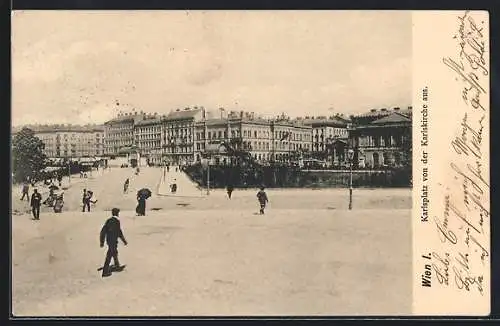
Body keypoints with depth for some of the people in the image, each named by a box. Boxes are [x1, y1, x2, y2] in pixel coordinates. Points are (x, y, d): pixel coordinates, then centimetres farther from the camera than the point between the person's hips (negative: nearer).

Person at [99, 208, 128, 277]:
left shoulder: (108, 220, 4)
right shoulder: (116, 221, -17)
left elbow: (103, 231, 6)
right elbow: (119, 232, -16)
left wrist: (102, 241, 11)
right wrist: (124, 241, -4)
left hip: (108, 240, 7)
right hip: (113, 241, -7)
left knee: (114, 252, 26)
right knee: (109, 255, -3)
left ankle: (117, 265, 45)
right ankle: (105, 271, -3)